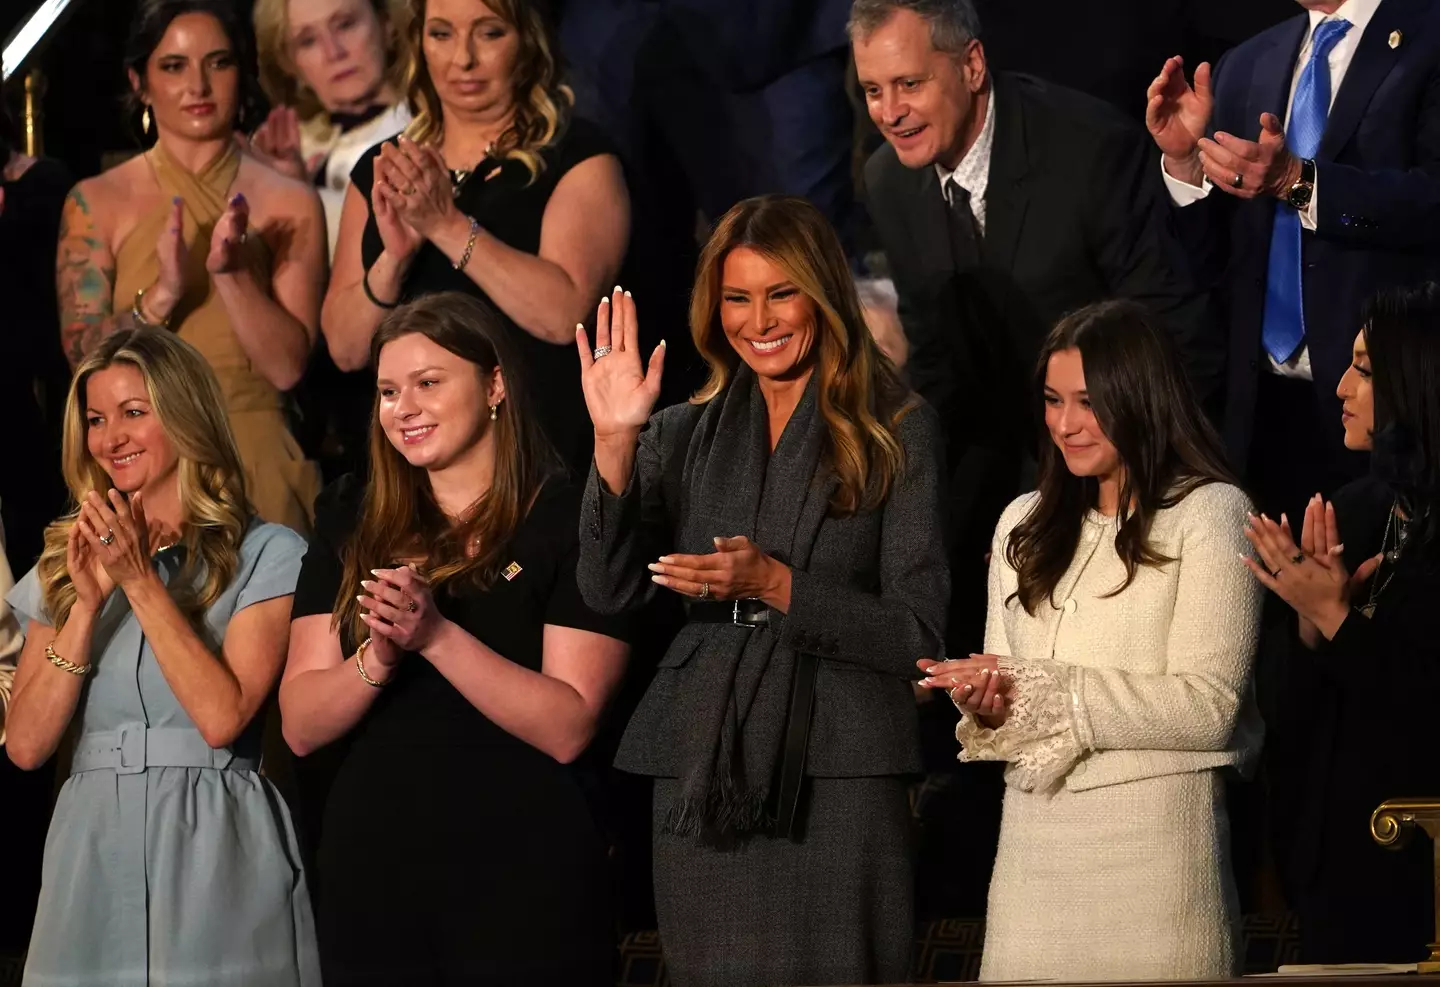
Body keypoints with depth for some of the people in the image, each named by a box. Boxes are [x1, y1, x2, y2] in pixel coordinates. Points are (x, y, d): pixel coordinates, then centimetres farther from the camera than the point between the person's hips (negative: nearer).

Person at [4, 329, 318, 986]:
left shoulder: (266, 554, -1)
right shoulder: (67, 560, 14)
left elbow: (222, 717, -13)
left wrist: (141, 582, -12)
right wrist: (87, 605, -5)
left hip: (213, 850, -4)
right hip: (91, 850, 4)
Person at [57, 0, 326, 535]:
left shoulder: (290, 205, 1)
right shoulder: (95, 203, 1)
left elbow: (287, 366, -6)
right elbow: (83, 357, -5)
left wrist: (232, 272, -19)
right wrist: (163, 294, -21)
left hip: (257, 463, 0)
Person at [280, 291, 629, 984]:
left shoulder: (568, 521, -4)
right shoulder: (354, 525, 9)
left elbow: (568, 728, -14)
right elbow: (301, 726, 3)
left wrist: (436, 636, -22)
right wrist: (376, 659, -16)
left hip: (523, 878, -4)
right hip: (372, 870, 4)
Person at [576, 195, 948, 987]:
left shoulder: (896, 433, 2)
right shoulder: (687, 435, 12)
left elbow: (919, 633, -3)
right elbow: (610, 590, -1)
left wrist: (777, 587, -16)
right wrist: (614, 440, -11)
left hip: (839, 779, -3)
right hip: (704, 770, 3)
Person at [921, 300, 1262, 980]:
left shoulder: (1208, 514, -3)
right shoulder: (1024, 525, 16)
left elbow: (1208, 707, -11)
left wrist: (1040, 690, -13)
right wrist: (985, 705, -5)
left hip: (1156, 841, -5)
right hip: (1033, 840, 5)